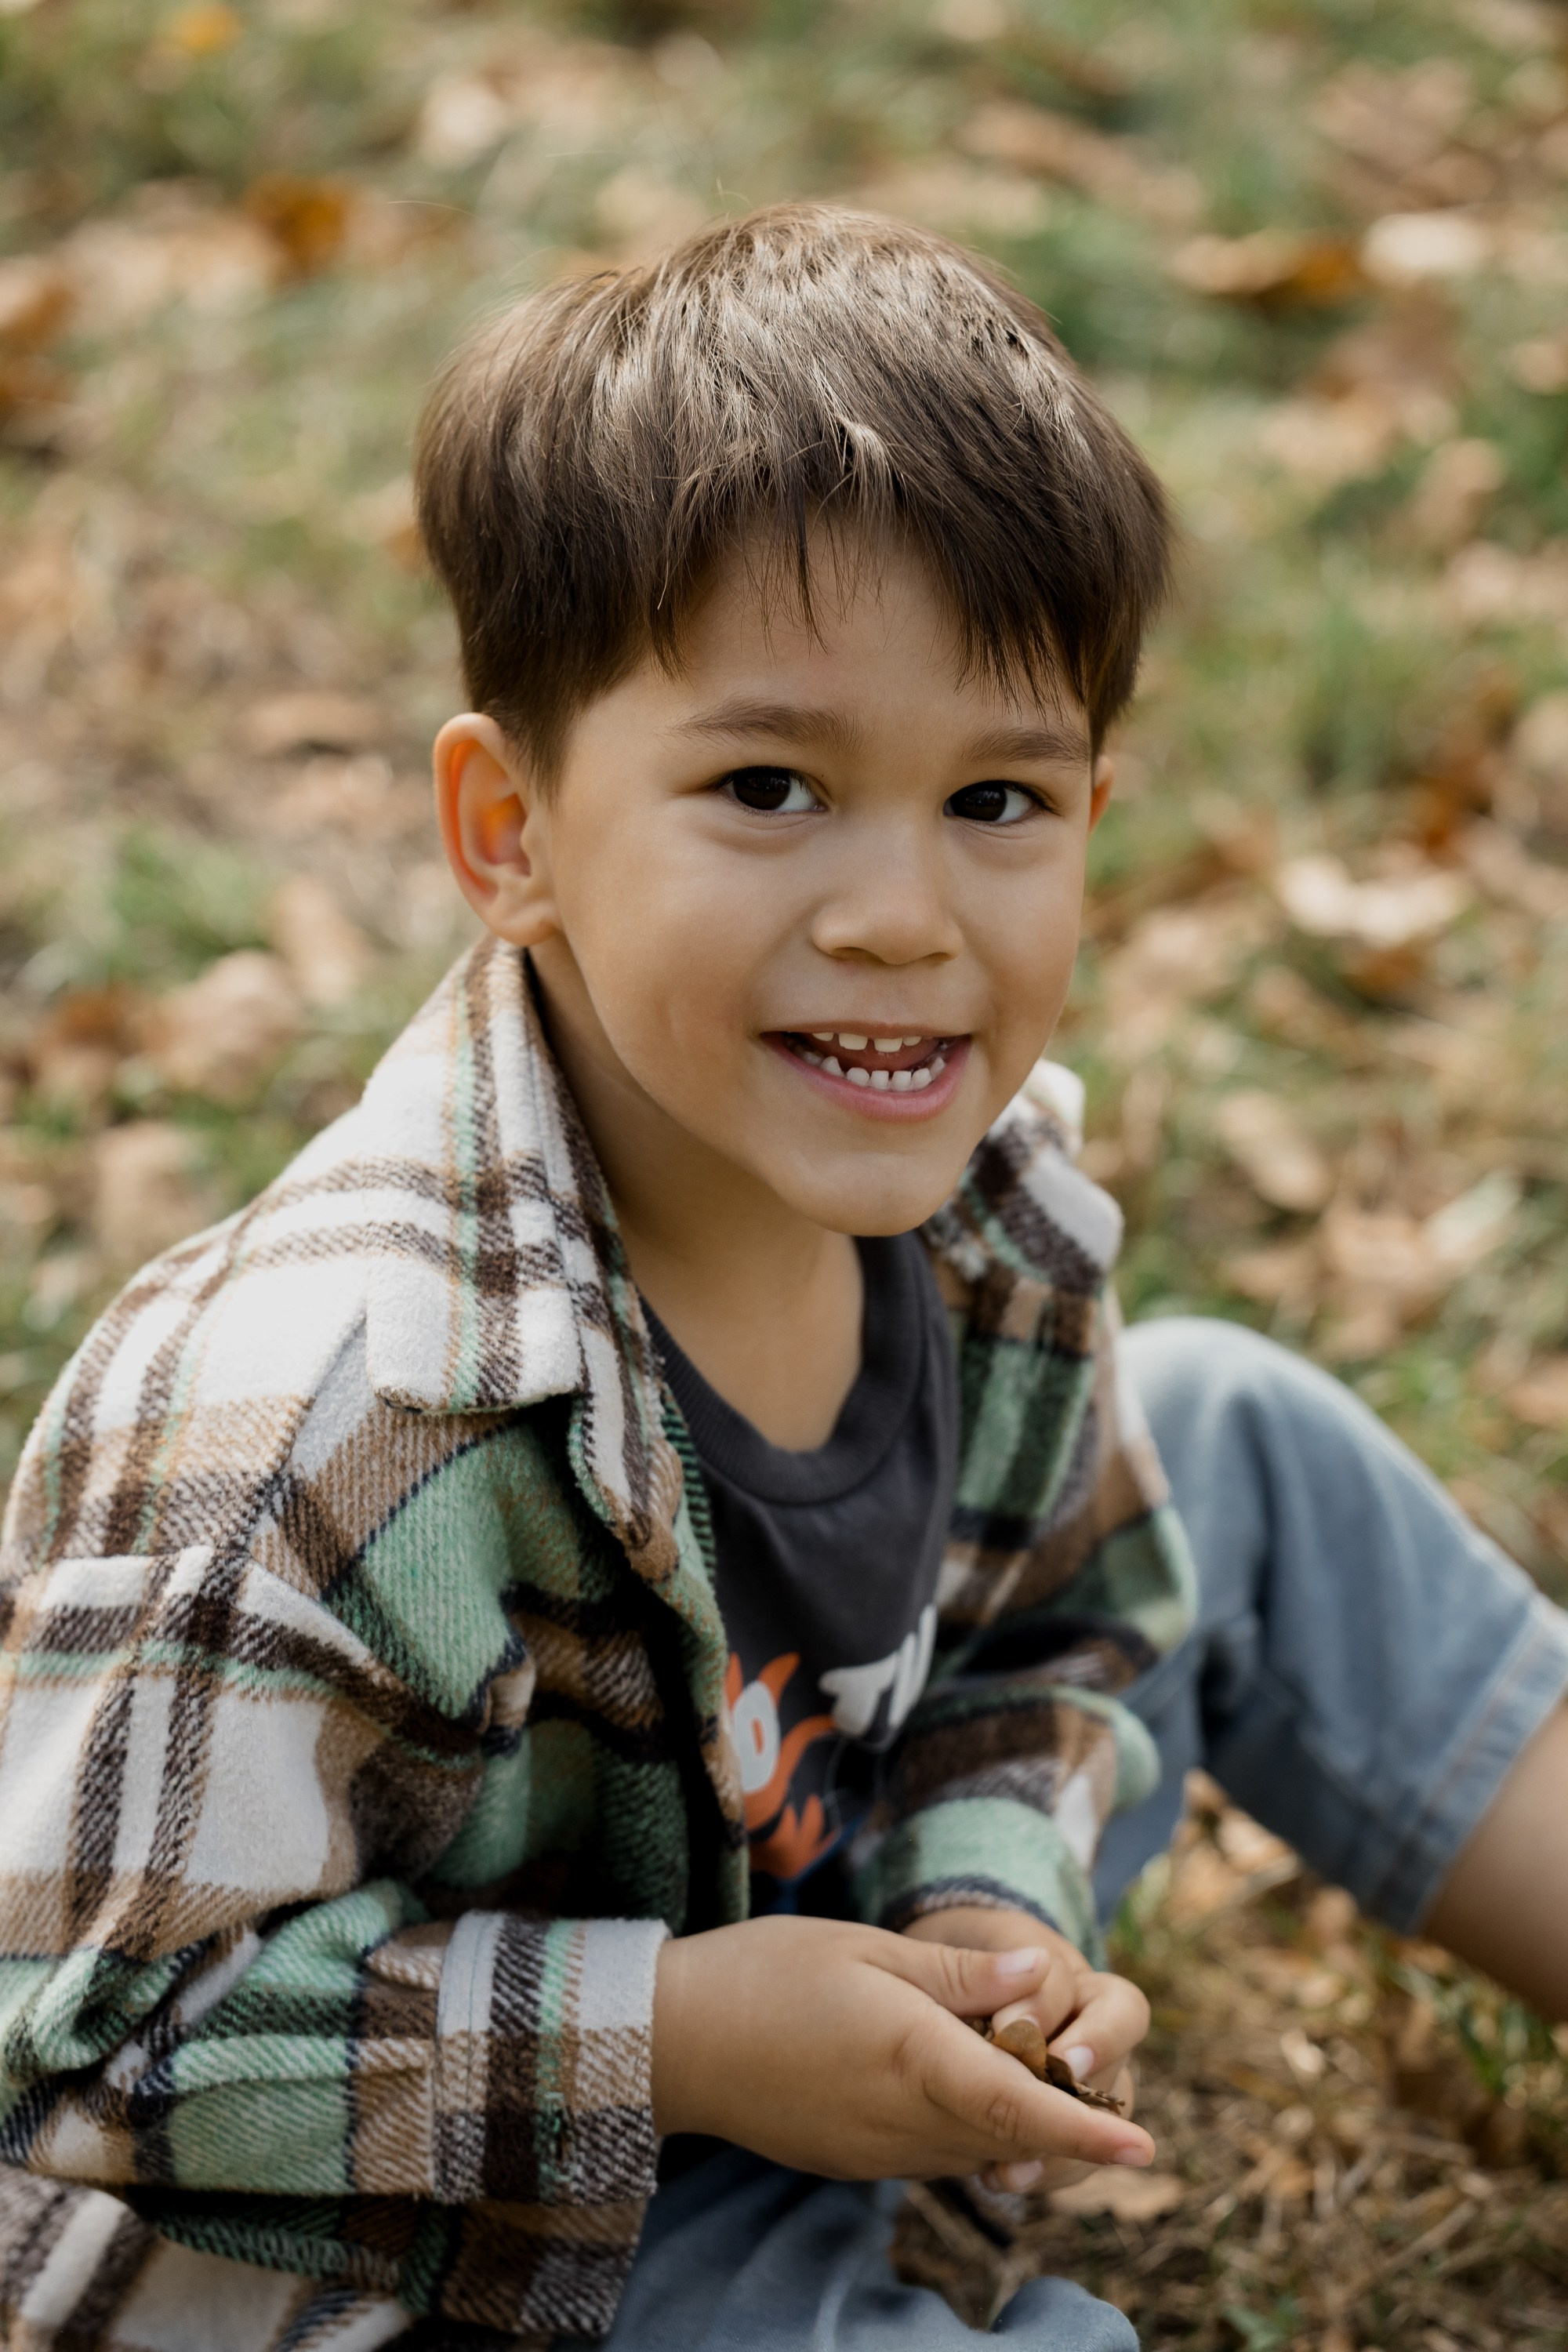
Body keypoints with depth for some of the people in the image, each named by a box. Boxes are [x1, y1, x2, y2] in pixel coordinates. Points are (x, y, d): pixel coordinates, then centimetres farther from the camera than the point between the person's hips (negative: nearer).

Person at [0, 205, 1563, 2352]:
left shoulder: (975, 1190, -13)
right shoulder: (328, 1433, -36)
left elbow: (1060, 1616, 6)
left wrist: (990, 1898, -15)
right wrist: (666, 2048, -32)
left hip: (816, 1903, 7)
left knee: (1233, 1441, 10)